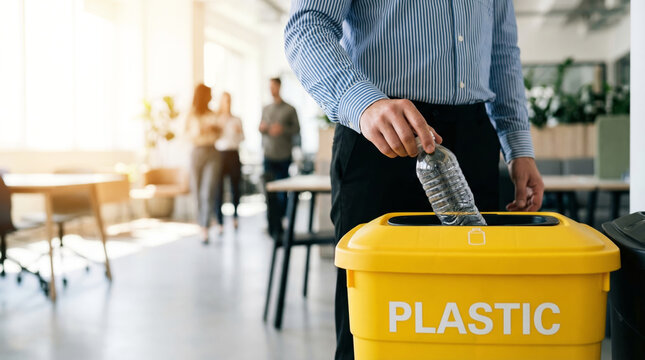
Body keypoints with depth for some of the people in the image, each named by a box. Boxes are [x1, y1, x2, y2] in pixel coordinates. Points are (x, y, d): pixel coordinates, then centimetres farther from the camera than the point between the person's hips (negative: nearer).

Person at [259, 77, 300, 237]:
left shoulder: (290, 109, 2)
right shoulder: (266, 109, 15)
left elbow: (297, 128, -1)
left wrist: (283, 129, -16)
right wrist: (261, 128, -2)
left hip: (284, 156, -3)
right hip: (269, 156, 3)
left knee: (283, 191, 3)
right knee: (270, 191, -3)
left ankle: (280, 216, 21)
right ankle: (274, 225, 2)